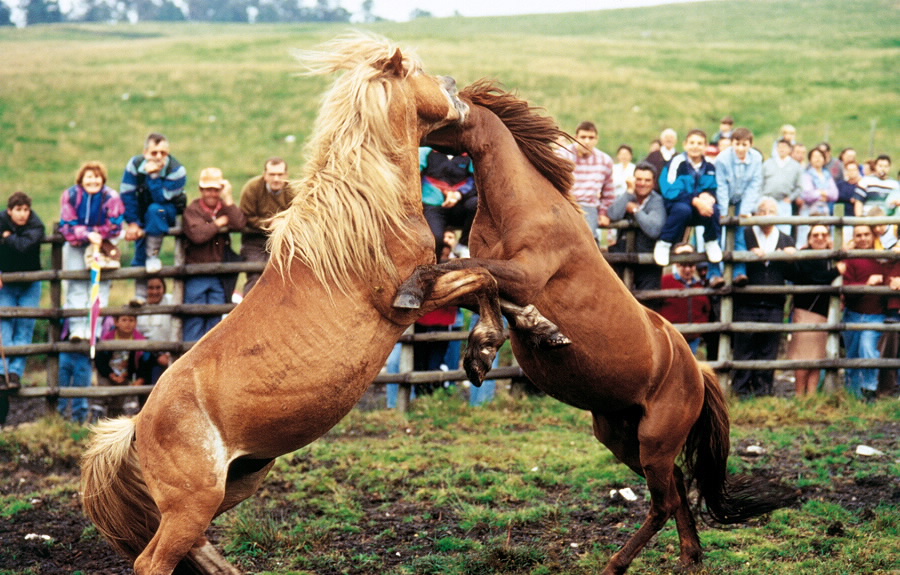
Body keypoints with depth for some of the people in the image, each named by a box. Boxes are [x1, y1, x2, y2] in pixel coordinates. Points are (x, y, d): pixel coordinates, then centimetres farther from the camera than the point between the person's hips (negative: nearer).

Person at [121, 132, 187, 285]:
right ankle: (141, 294, 8)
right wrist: (133, 223, -16)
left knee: (155, 209, -36)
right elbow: (127, 195, -13)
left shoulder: (176, 171, -24)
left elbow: (162, 198, -31)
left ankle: (153, 255, -24)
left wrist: (153, 176, -40)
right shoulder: (135, 164, -16)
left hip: (170, 212, -4)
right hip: (142, 216, 4)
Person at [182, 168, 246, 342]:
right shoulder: (192, 210, -3)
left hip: (219, 274, 3)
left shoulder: (226, 208, 10)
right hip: (196, 274, -3)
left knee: (215, 318, 5)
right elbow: (197, 234, -20)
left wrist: (228, 199, -11)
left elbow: (239, 224, -11)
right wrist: (219, 223, -8)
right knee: (194, 318, -2)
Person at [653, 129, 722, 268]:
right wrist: (695, 201, -30)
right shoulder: (677, 163, -11)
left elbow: (714, 190, 11)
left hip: (701, 210, 4)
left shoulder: (709, 168, 5)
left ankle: (711, 242, -3)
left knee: (714, 209, -29)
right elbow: (671, 191, -18)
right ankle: (663, 244, -18)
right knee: (683, 209, -38)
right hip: (676, 206, -4)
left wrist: (708, 196, -16)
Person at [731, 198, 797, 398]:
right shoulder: (745, 235, 6)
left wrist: (790, 259, -9)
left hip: (774, 305, 2)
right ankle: (742, 388, 6)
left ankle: (763, 389, 9)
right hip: (747, 304, -2)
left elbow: (793, 276, 9)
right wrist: (750, 254, -18)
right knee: (744, 348, 0)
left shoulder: (786, 241, 16)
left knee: (768, 350, 3)